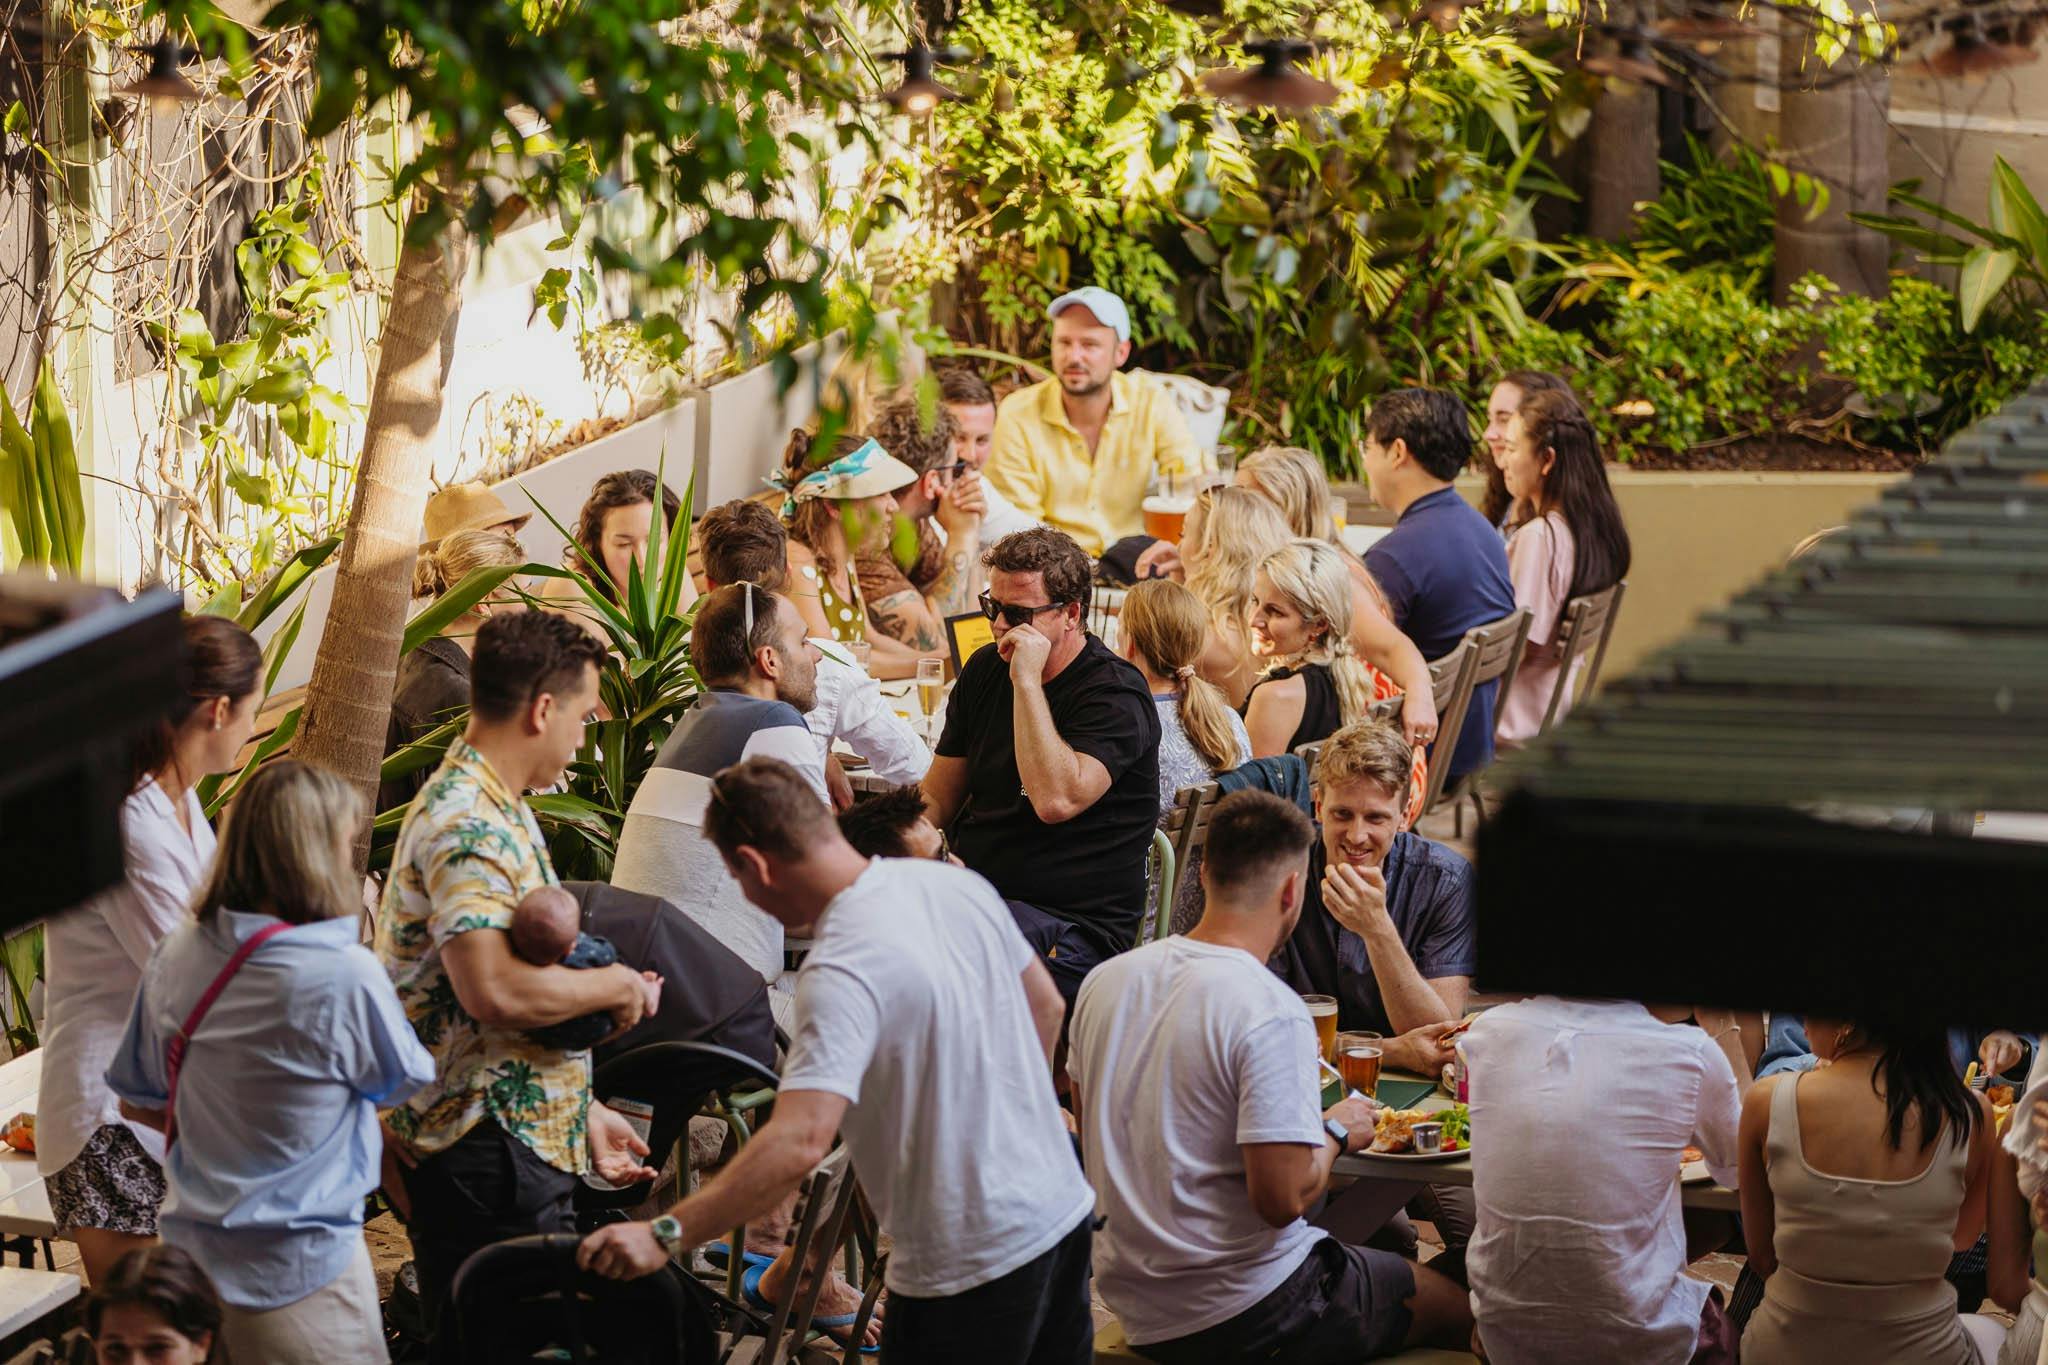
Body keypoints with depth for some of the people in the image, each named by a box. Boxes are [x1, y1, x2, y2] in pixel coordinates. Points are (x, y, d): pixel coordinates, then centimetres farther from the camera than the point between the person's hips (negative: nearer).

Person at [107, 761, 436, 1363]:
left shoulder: (176, 958, -3)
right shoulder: (345, 975, -21)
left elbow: (139, 1102, 10)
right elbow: (406, 1081, -1)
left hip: (192, 1252, 6)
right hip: (297, 1278, -6)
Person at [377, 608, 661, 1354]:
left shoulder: (494, 810, 17)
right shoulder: (467, 825, -18)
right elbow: (496, 990, -30)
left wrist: (585, 1111, 24)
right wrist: (615, 986, -14)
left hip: (520, 1138, 11)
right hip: (484, 1146, -11)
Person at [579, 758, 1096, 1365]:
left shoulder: (840, 973, -25)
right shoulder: (958, 884, -1)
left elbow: (800, 1140, -34)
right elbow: (1046, 1006, 13)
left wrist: (665, 1234, -32)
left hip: (972, 1263, -8)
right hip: (1063, 1208, 8)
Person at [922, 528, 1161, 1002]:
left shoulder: (1115, 696, -11)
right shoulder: (985, 671, 13)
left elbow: (1056, 800, -27)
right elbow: (936, 798, 19)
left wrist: (1027, 682, -22)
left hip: (1075, 924, -7)